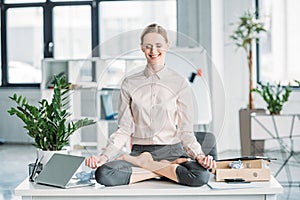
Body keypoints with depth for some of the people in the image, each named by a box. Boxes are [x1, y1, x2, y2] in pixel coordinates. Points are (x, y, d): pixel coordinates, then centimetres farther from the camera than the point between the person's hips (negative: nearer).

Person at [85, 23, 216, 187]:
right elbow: (124, 130, 7)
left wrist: (199, 155, -15)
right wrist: (104, 156, -9)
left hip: (172, 151, -1)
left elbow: (186, 130, 4)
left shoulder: (180, 84, 5)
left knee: (201, 175, -34)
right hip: (139, 151, 1)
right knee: (103, 173, -30)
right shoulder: (129, 84, 9)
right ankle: (163, 169, -13)